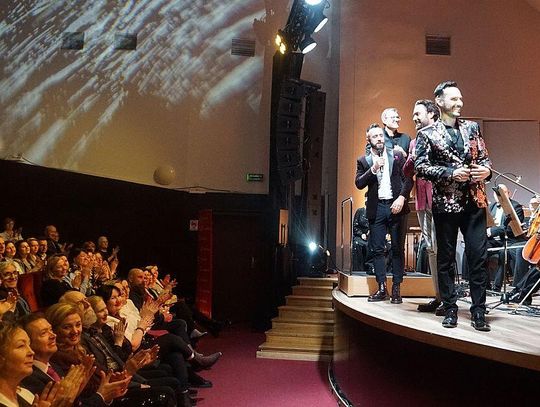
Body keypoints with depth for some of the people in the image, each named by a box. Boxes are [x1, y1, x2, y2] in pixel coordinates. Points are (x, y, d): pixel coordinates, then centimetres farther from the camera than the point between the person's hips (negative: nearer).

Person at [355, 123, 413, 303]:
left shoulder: (397, 155, 7)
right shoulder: (363, 161, 8)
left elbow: (408, 178, 3)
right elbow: (359, 183, -2)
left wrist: (402, 197, -11)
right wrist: (373, 169, -13)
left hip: (395, 205, -1)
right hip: (376, 208, 1)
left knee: (398, 248, 1)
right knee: (377, 249, 1)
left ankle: (396, 288, 8)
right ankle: (382, 288, 8)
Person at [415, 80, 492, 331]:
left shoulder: (472, 128, 13)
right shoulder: (427, 134, 0)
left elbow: (484, 158, 16)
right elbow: (420, 166, -8)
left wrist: (486, 169, -7)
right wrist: (451, 173, -17)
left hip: (474, 201, 3)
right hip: (446, 202, -3)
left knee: (478, 255, 0)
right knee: (446, 257, 5)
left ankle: (478, 312, 9)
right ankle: (450, 310, 17)